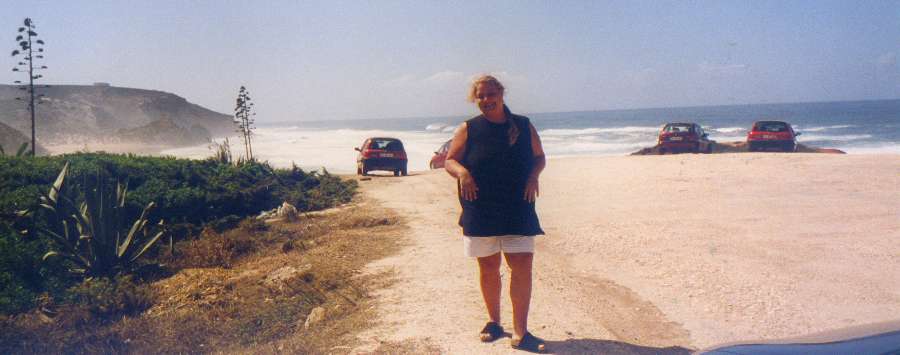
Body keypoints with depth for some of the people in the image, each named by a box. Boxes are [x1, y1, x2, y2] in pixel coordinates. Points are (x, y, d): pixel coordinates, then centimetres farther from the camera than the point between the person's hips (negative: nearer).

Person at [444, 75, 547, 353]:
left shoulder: (524, 126, 5)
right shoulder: (468, 129, 2)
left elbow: (539, 157, 14)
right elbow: (449, 161, 4)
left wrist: (533, 175, -7)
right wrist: (462, 172, -17)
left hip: (518, 211, 0)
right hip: (480, 212, 0)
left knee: (522, 268, -8)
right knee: (488, 269, 10)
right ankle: (494, 322, 28)